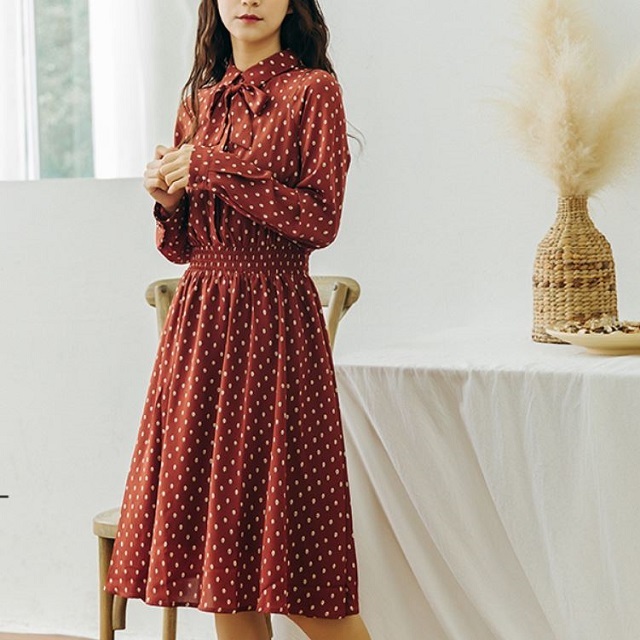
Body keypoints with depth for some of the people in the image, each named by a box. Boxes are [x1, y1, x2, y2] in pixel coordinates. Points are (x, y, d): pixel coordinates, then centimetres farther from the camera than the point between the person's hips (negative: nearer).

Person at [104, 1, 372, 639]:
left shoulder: (313, 90, -3)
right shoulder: (199, 101, 15)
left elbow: (321, 220, -13)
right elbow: (180, 245, 16)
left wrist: (213, 170, -14)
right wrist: (167, 197, -5)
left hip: (272, 319, -6)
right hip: (198, 321, 6)